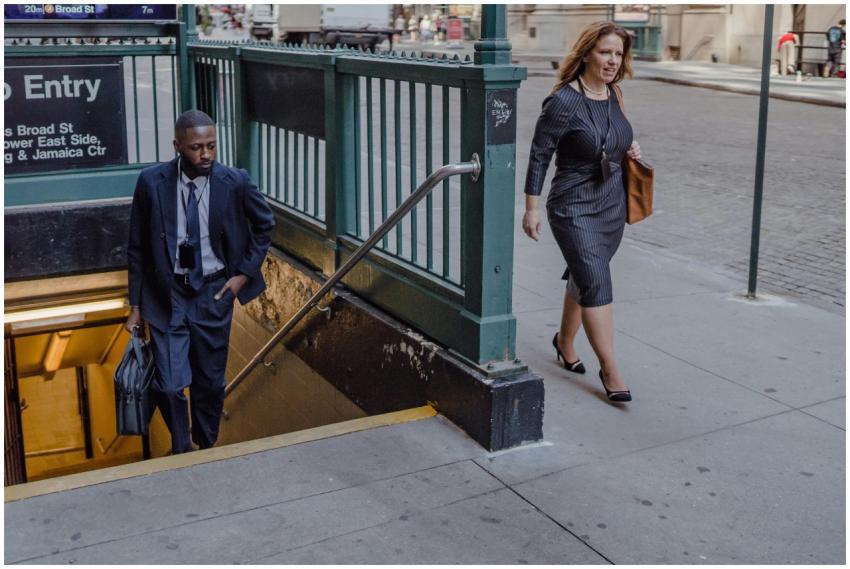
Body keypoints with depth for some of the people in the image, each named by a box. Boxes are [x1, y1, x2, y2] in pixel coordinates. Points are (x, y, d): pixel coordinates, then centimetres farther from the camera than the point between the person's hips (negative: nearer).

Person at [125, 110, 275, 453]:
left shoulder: (235, 182, -10)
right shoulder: (152, 182, -10)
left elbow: (265, 225, 8)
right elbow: (137, 248, 0)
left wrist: (245, 273, 1)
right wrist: (136, 305, 2)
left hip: (214, 294, 1)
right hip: (167, 295, -1)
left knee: (210, 383, 12)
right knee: (169, 386, -6)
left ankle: (207, 450, 35)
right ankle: (181, 450, 20)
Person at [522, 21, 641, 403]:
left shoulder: (611, 95, 5)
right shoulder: (564, 102, -17)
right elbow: (539, 155, -12)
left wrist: (627, 151, 3)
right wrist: (531, 207, -11)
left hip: (612, 207, 7)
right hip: (575, 209, -7)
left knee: (583, 277, 17)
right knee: (596, 283, -11)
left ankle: (565, 341, 38)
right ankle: (609, 368, -4)